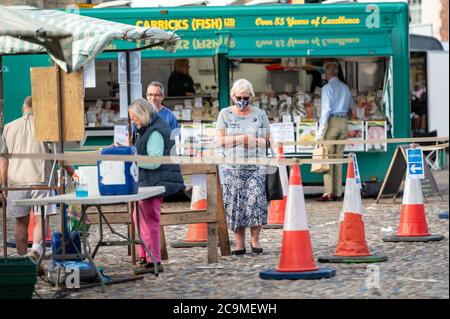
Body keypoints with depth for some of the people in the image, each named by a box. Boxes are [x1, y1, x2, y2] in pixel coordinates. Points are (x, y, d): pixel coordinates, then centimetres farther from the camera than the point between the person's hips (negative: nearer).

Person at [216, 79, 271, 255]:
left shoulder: (259, 114, 13)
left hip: (256, 166, 0)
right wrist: (243, 138, -8)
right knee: (235, 204, -3)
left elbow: (268, 140, 12)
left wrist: (253, 140, -7)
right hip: (232, 167, 0)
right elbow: (221, 140, 1)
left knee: (256, 199, -13)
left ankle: (255, 239, -2)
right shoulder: (225, 114, 10)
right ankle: (240, 243, 3)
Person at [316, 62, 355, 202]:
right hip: (343, 122, 6)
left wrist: (321, 130, -14)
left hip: (332, 122, -6)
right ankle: (337, 192, 9)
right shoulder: (345, 88, 12)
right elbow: (351, 106, 26)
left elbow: (326, 109, -14)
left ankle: (328, 192, -12)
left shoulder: (327, 88, -8)